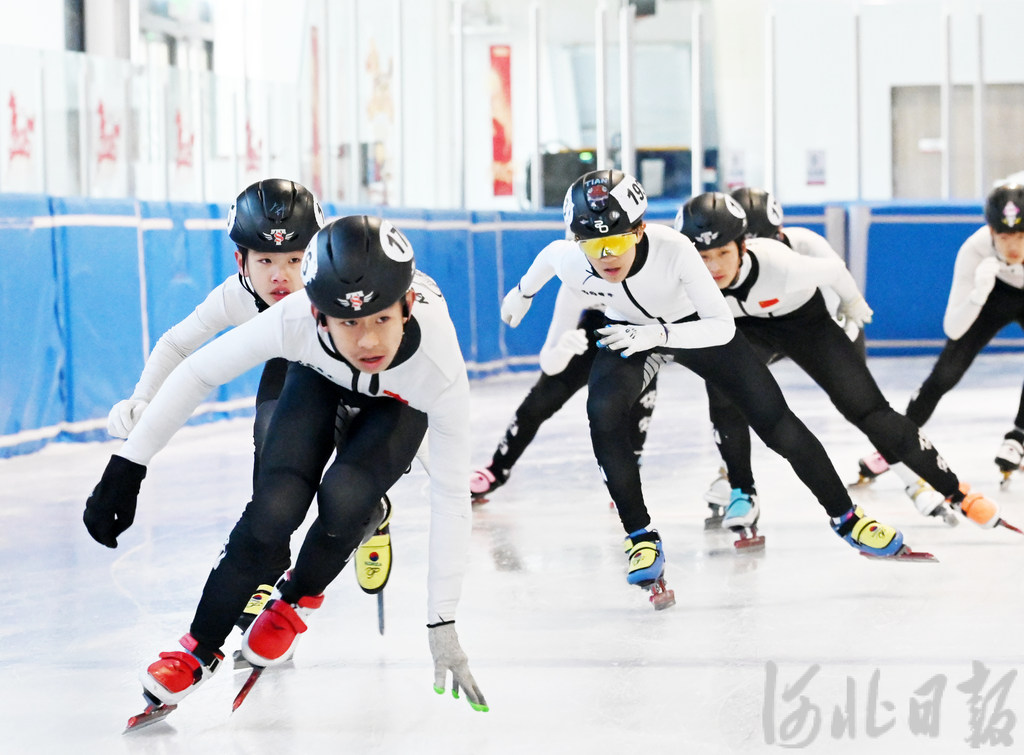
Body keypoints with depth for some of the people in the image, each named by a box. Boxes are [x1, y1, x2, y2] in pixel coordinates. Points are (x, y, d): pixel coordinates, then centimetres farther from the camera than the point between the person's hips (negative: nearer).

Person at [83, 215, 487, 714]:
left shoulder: (440, 367, -41)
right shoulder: (295, 320, -41)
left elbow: (450, 495, -31)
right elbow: (196, 374, -25)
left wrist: (442, 625, -28)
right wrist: (126, 467, -25)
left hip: (400, 403, -1)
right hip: (320, 376, 1)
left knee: (344, 497, -27)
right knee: (275, 507, -19)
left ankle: (297, 599, 6)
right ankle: (200, 650, 1)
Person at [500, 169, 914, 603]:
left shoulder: (673, 249, -39)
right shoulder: (570, 262, -31)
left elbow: (723, 327, -35)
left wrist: (656, 334, -48)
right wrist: (522, 293, 14)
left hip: (696, 327, -1)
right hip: (627, 333, 2)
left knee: (774, 421, -3)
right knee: (604, 415, -26)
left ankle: (846, 518, 16)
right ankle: (641, 536, -10)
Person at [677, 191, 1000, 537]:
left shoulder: (779, 266, -41)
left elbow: (833, 271, -19)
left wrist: (852, 303, -2)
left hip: (805, 321, -2)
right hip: (745, 330, 2)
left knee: (866, 407, -6)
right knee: (724, 391, -25)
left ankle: (954, 491, 6)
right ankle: (742, 494, -4)